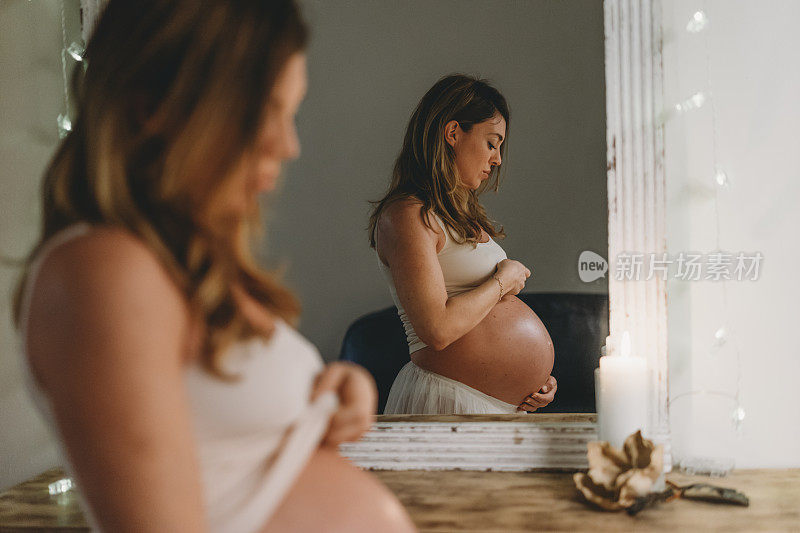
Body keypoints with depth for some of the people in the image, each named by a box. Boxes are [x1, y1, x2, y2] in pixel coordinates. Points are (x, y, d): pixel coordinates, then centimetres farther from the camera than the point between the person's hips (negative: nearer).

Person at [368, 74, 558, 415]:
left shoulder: (460, 216, 16)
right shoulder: (407, 215, -14)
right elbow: (437, 329, -24)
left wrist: (536, 375, 7)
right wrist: (503, 280, -10)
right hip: (450, 404, -9)